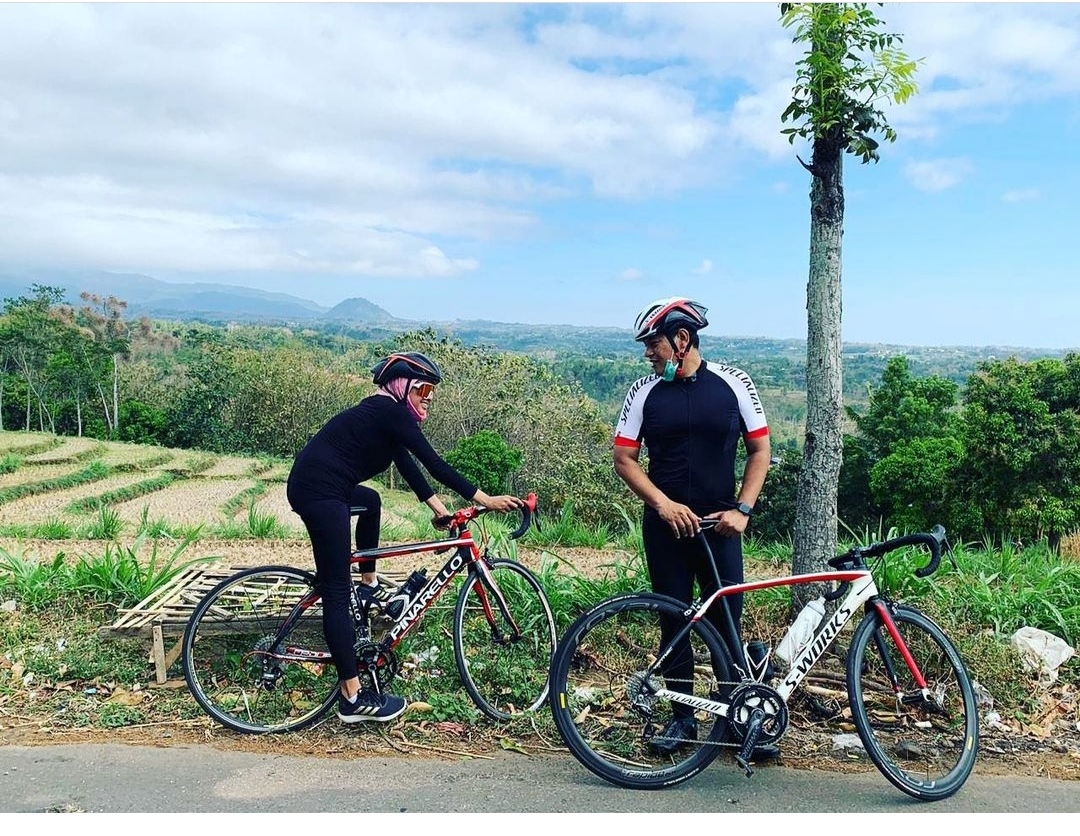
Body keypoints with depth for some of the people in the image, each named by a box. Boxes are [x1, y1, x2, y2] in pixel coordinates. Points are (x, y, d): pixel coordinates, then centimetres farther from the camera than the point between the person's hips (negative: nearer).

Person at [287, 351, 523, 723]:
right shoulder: (390, 411, -9)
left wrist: (437, 506, 16)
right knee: (337, 594, -8)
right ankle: (353, 699, -5)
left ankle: (368, 585, 39)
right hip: (318, 492, -10)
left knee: (371, 501, 35)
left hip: (313, 485, 10)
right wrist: (484, 499, -12)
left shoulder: (384, 413, 19)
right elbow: (433, 462, -13)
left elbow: (407, 465, 21)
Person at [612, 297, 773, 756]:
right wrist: (664, 504, -13)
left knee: (727, 622, 2)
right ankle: (682, 717, 21)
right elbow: (625, 458, 0)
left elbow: (760, 449, 4)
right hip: (666, 524, 1)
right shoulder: (644, 392, 1)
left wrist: (742, 509, -7)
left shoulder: (733, 384, -1)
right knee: (673, 622, 8)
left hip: (719, 525, -1)